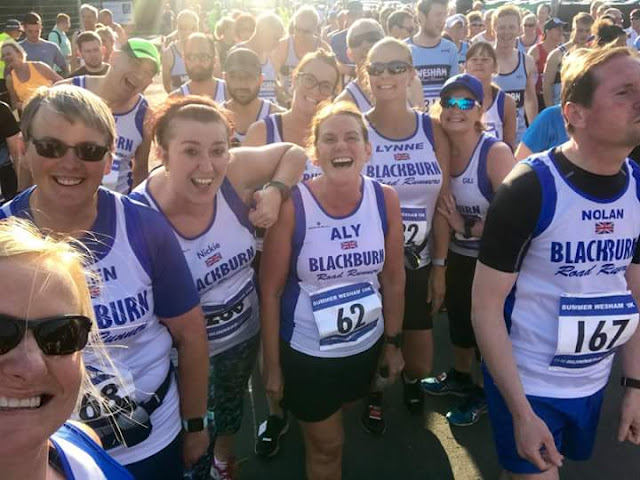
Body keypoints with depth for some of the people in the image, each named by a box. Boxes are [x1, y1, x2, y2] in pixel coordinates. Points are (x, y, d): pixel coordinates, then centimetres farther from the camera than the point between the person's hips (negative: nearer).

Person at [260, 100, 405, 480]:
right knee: (327, 446, 16)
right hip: (305, 352, -3)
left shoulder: (385, 199, -11)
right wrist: (272, 365, -8)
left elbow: (394, 279, 0)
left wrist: (392, 341, 6)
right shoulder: (291, 205, -21)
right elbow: (270, 291, -13)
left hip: (366, 345, 4)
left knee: (329, 438, 28)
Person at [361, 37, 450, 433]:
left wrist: (440, 266, 1)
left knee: (422, 364, 12)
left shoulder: (433, 131, -1)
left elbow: (442, 204, 1)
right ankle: (374, 395, 47)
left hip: (419, 262, 3)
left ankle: (412, 381, 50)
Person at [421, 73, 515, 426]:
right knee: (459, 318, 22)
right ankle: (460, 378, 47)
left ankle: (486, 394, 33)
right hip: (457, 256, 6)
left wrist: (467, 228, -20)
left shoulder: (496, 152, -23)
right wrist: (451, 223, -9)